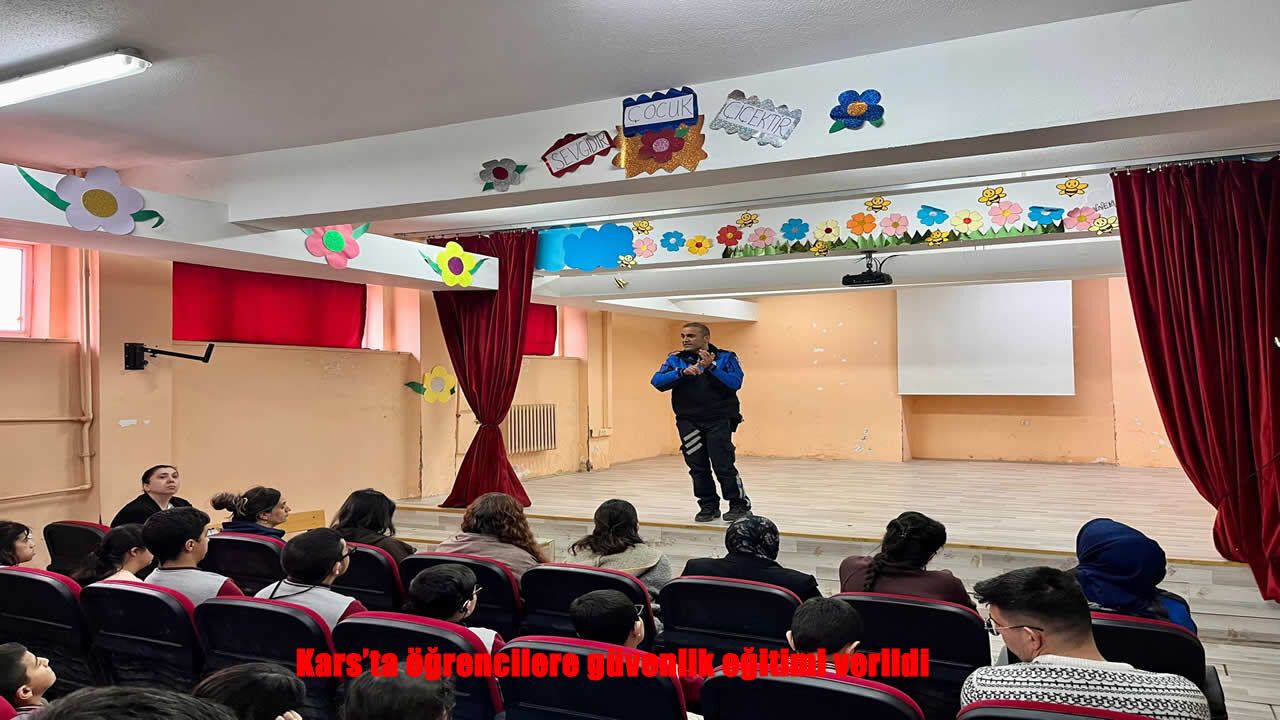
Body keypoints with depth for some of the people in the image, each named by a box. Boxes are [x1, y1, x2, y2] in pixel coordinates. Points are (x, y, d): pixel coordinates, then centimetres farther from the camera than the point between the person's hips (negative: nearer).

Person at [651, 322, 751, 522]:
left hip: (719, 420, -3)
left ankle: (740, 505, 8)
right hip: (688, 421, 3)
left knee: (723, 465, -8)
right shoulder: (675, 360, 9)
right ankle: (708, 506, 17)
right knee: (697, 467, 3)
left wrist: (711, 367, -21)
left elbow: (735, 383, -11)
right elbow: (657, 382, -5)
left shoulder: (726, 357, 3)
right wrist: (683, 372, -19)